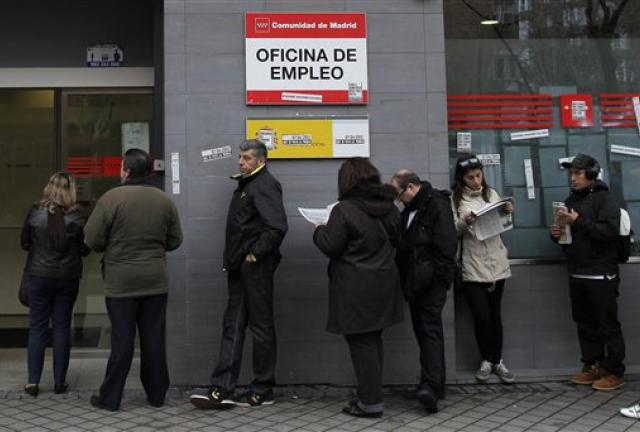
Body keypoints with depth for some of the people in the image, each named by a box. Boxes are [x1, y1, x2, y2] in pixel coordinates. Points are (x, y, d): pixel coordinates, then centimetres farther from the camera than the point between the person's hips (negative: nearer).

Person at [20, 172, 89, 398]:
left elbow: (25, 243, 3)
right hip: (67, 277, 0)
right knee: (62, 327, 9)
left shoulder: (35, 213, -7)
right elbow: (84, 249, -2)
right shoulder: (77, 218, -10)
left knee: (37, 328, 8)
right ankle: (59, 381, 13)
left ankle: (33, 382, 9)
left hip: (38, 276, 0)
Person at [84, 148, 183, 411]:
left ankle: (110, 397, 13)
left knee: (122, 340, 3)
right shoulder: (165, 200, 2)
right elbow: (175, 241, 7)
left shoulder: (111, 199, -11)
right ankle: (156, 394, 19)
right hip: (155, 281, 3)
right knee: (154, 339, 10)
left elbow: (92, 241, -9)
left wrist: (115, 246, 11)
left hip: (121, 282, -3)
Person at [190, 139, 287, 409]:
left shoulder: (265, 186, -12)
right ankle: (222, 390, 10)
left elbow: (277, 227, -25)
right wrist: (232, 259, 13)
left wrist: (255, 254, -18)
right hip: (239, 267, 10)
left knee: (261, 327, 2)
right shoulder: (247, 184, 17)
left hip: (256, 267, -9)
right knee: (232, 326, 7)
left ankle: (263, 391, 14)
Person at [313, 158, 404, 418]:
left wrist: (319, 231, 5)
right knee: (373, 340, 16)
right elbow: (395, 240, 17)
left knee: (361, 342, 1)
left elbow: (330, 247, -13)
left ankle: (371, 402, 6)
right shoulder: (389, 207, 5)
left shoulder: (344, 210, -16)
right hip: (383, 283, 7)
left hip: (357, 289, -7)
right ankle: (372, 395, 25)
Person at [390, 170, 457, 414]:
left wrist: (436, 275, -19)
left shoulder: (437, 204, -10)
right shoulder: (409, 210, 17)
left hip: (431, 281, -8)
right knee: (422, 330, 9)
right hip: (414, 281, 9)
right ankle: (435, 385, 16)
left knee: (430, 328, -14)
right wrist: (405, 278, 11)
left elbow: (446, 245, -17)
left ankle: (430, 386, -18)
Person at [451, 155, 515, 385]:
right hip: (472, 266, -3)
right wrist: (464, 223, -27)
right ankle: (486, 360, 18)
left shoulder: (492, 193, 7)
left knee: (495, 314, 11)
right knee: (481, 316, -3)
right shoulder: (455, 199, -4)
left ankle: (497, 361, 23)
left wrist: (507, 213, -9)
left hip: (496, 263, 3)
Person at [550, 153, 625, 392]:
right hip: (577, 274, 7)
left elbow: (610, 231, -21)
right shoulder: (571, 200, 15)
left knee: (608, 325, -1)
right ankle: (593, 366, 22)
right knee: (585, 324, 12)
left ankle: (615, 372, 6)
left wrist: (578, 222, -23)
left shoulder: (604, 199, -7)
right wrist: (556, 234, 2)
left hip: (600, 275, -7)